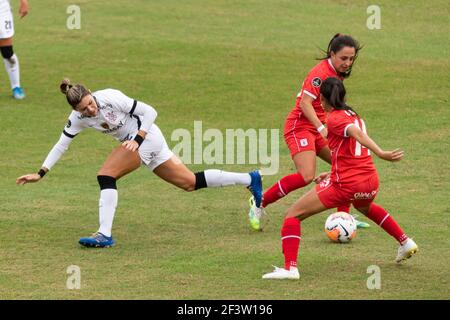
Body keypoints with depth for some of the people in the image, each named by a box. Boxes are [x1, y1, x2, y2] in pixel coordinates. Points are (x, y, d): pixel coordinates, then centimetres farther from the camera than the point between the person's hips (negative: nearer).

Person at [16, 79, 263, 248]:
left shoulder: (110, 98, -23)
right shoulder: (78, 118, -3)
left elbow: (149, 112, -16)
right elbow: (61, 144, 4)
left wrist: (138, 139, -24)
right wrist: (41, 173, -1)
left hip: (147, 137, -8)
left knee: (106, 176, -19)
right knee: (190, 183, 10)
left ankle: (104, 235, -19)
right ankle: (249, 180, 18)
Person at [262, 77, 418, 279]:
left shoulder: (335, 118, -7)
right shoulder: (354, 116, 17)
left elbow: (357, 134, -26)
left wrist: (381, 154, -40)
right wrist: (332, 175, 23)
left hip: (346, 185, -8)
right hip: (370, 182, 8)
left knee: (293, 214, 0)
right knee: (366, 208, 44)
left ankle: (290, 268, -14)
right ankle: (405, 242, 43)